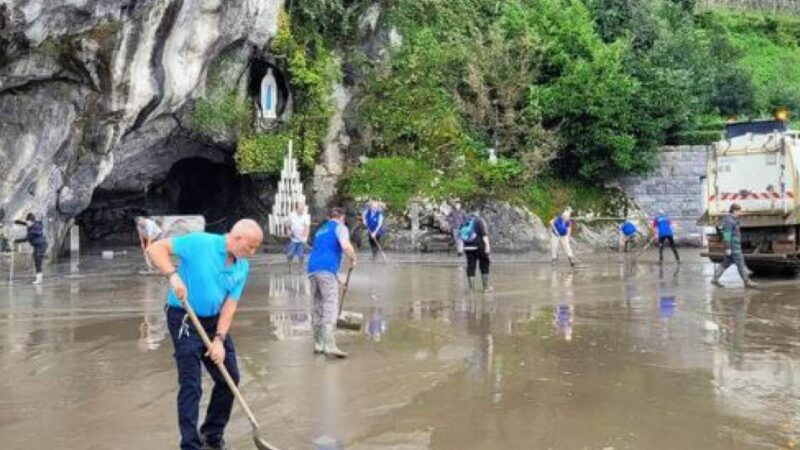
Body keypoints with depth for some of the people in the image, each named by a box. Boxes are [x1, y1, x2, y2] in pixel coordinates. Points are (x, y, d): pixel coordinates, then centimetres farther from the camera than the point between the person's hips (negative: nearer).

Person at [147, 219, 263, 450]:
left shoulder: (242, 267, -1)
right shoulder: (200, 243, -18)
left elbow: (230, 305, -4)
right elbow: (156, 248, -18)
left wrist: (219, 339, -15)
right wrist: (173, 275, -33)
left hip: (214, 320, 7)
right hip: (185, 320, -7)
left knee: (229, 378, 10)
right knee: (191, 386, -8)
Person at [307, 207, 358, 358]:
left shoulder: (321, 229, 28)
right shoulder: (340, 227, 6)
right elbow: (346, 246, -14)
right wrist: (353, 258, 5)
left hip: (312, 269, 7)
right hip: (327, 269, -7)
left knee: (318, 307, 13)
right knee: (331, 307, -11)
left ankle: (318, 344, 17)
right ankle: (329, 346, -20)